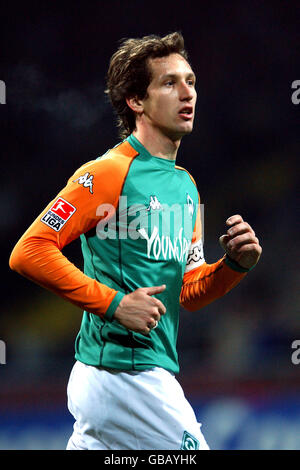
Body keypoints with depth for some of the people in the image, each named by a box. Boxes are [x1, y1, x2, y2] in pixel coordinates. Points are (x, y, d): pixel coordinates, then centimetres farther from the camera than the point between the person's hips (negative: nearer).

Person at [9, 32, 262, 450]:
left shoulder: (186, 185, 17)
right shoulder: (109, 172, -10)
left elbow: (188, 294, 21)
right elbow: (28, 253, -17)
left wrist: (236, 264, 2)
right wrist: (114, 303, -19)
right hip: (127, 371, -9)